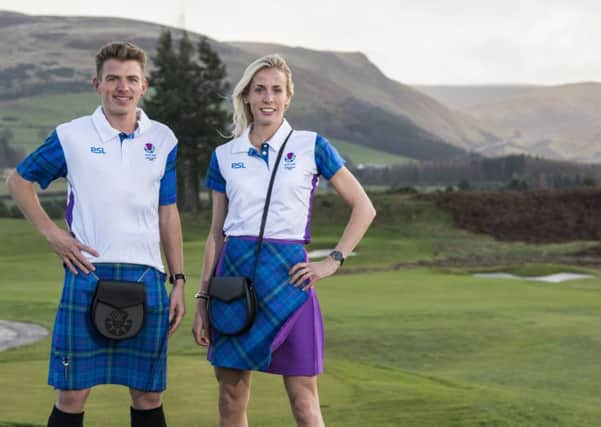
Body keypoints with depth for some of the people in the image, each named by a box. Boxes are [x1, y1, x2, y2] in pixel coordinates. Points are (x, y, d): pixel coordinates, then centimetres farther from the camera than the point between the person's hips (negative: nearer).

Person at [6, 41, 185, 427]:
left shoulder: (163, 140, 8)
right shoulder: (71, 136, 1)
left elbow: (168, 214, 12)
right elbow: (19, 181, 13)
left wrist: (179, 281, 7)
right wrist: (52, 233, 1)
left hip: (146, 279, 2)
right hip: (88, 276, -2)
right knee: (72, 395, -1)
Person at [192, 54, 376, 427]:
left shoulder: (311, 147, 1)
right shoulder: (225, 156, 9)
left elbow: (364, 208, 5)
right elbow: (216, 233, 13)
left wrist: (334, 261, -4)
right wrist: (202, 299, 10)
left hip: (287, 275, -3)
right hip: (234, 274, 3)